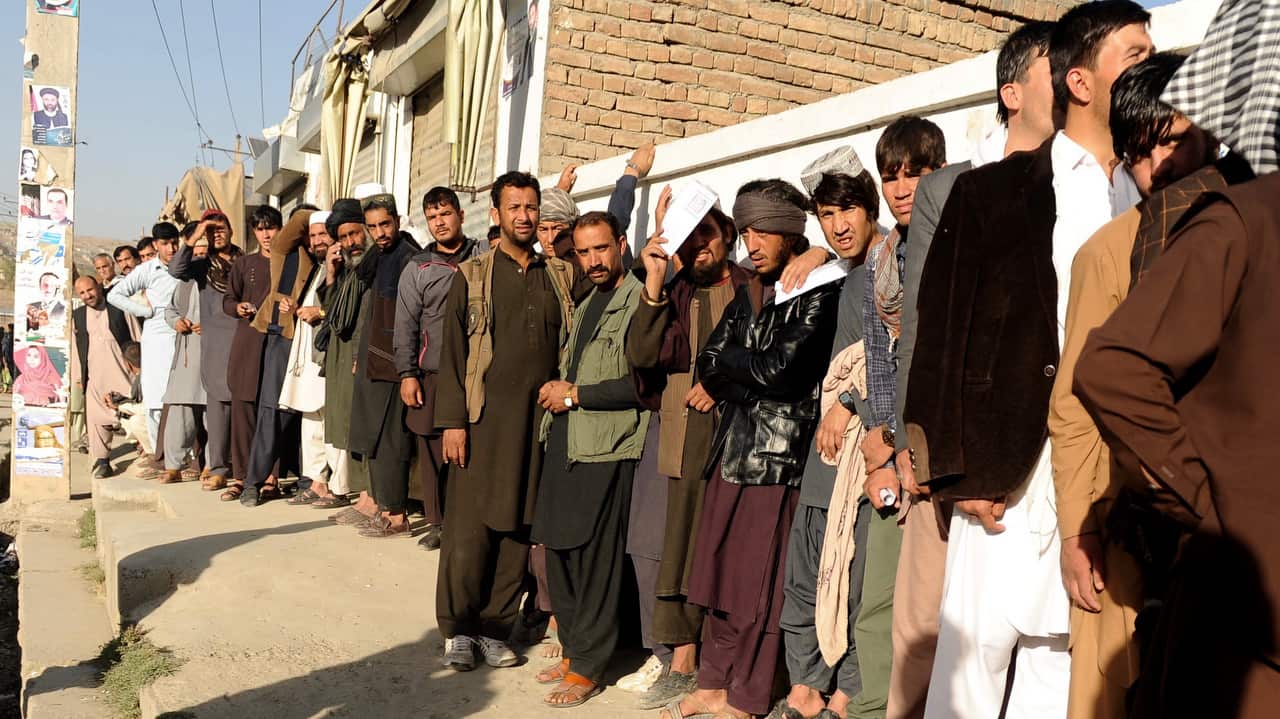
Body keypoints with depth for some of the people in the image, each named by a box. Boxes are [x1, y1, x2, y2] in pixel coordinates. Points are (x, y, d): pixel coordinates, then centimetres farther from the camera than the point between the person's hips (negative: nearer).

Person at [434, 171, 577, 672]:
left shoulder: (562, 277, 11)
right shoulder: (472, 276, 5)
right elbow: (453, 352, 1)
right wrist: (452, 422, -5)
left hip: (541, 419, 2)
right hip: (485, 419, -2)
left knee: (519, 528, 6)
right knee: (470, 528, -1)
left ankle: (495, 628, 17)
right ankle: (457, 629, 14)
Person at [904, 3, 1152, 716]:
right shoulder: (993, 190, 4)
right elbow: (944, 332, -1)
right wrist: (956, 468, -7)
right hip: (1012, 461, -3)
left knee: (1063, 648, 7)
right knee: (981, 642, 1)